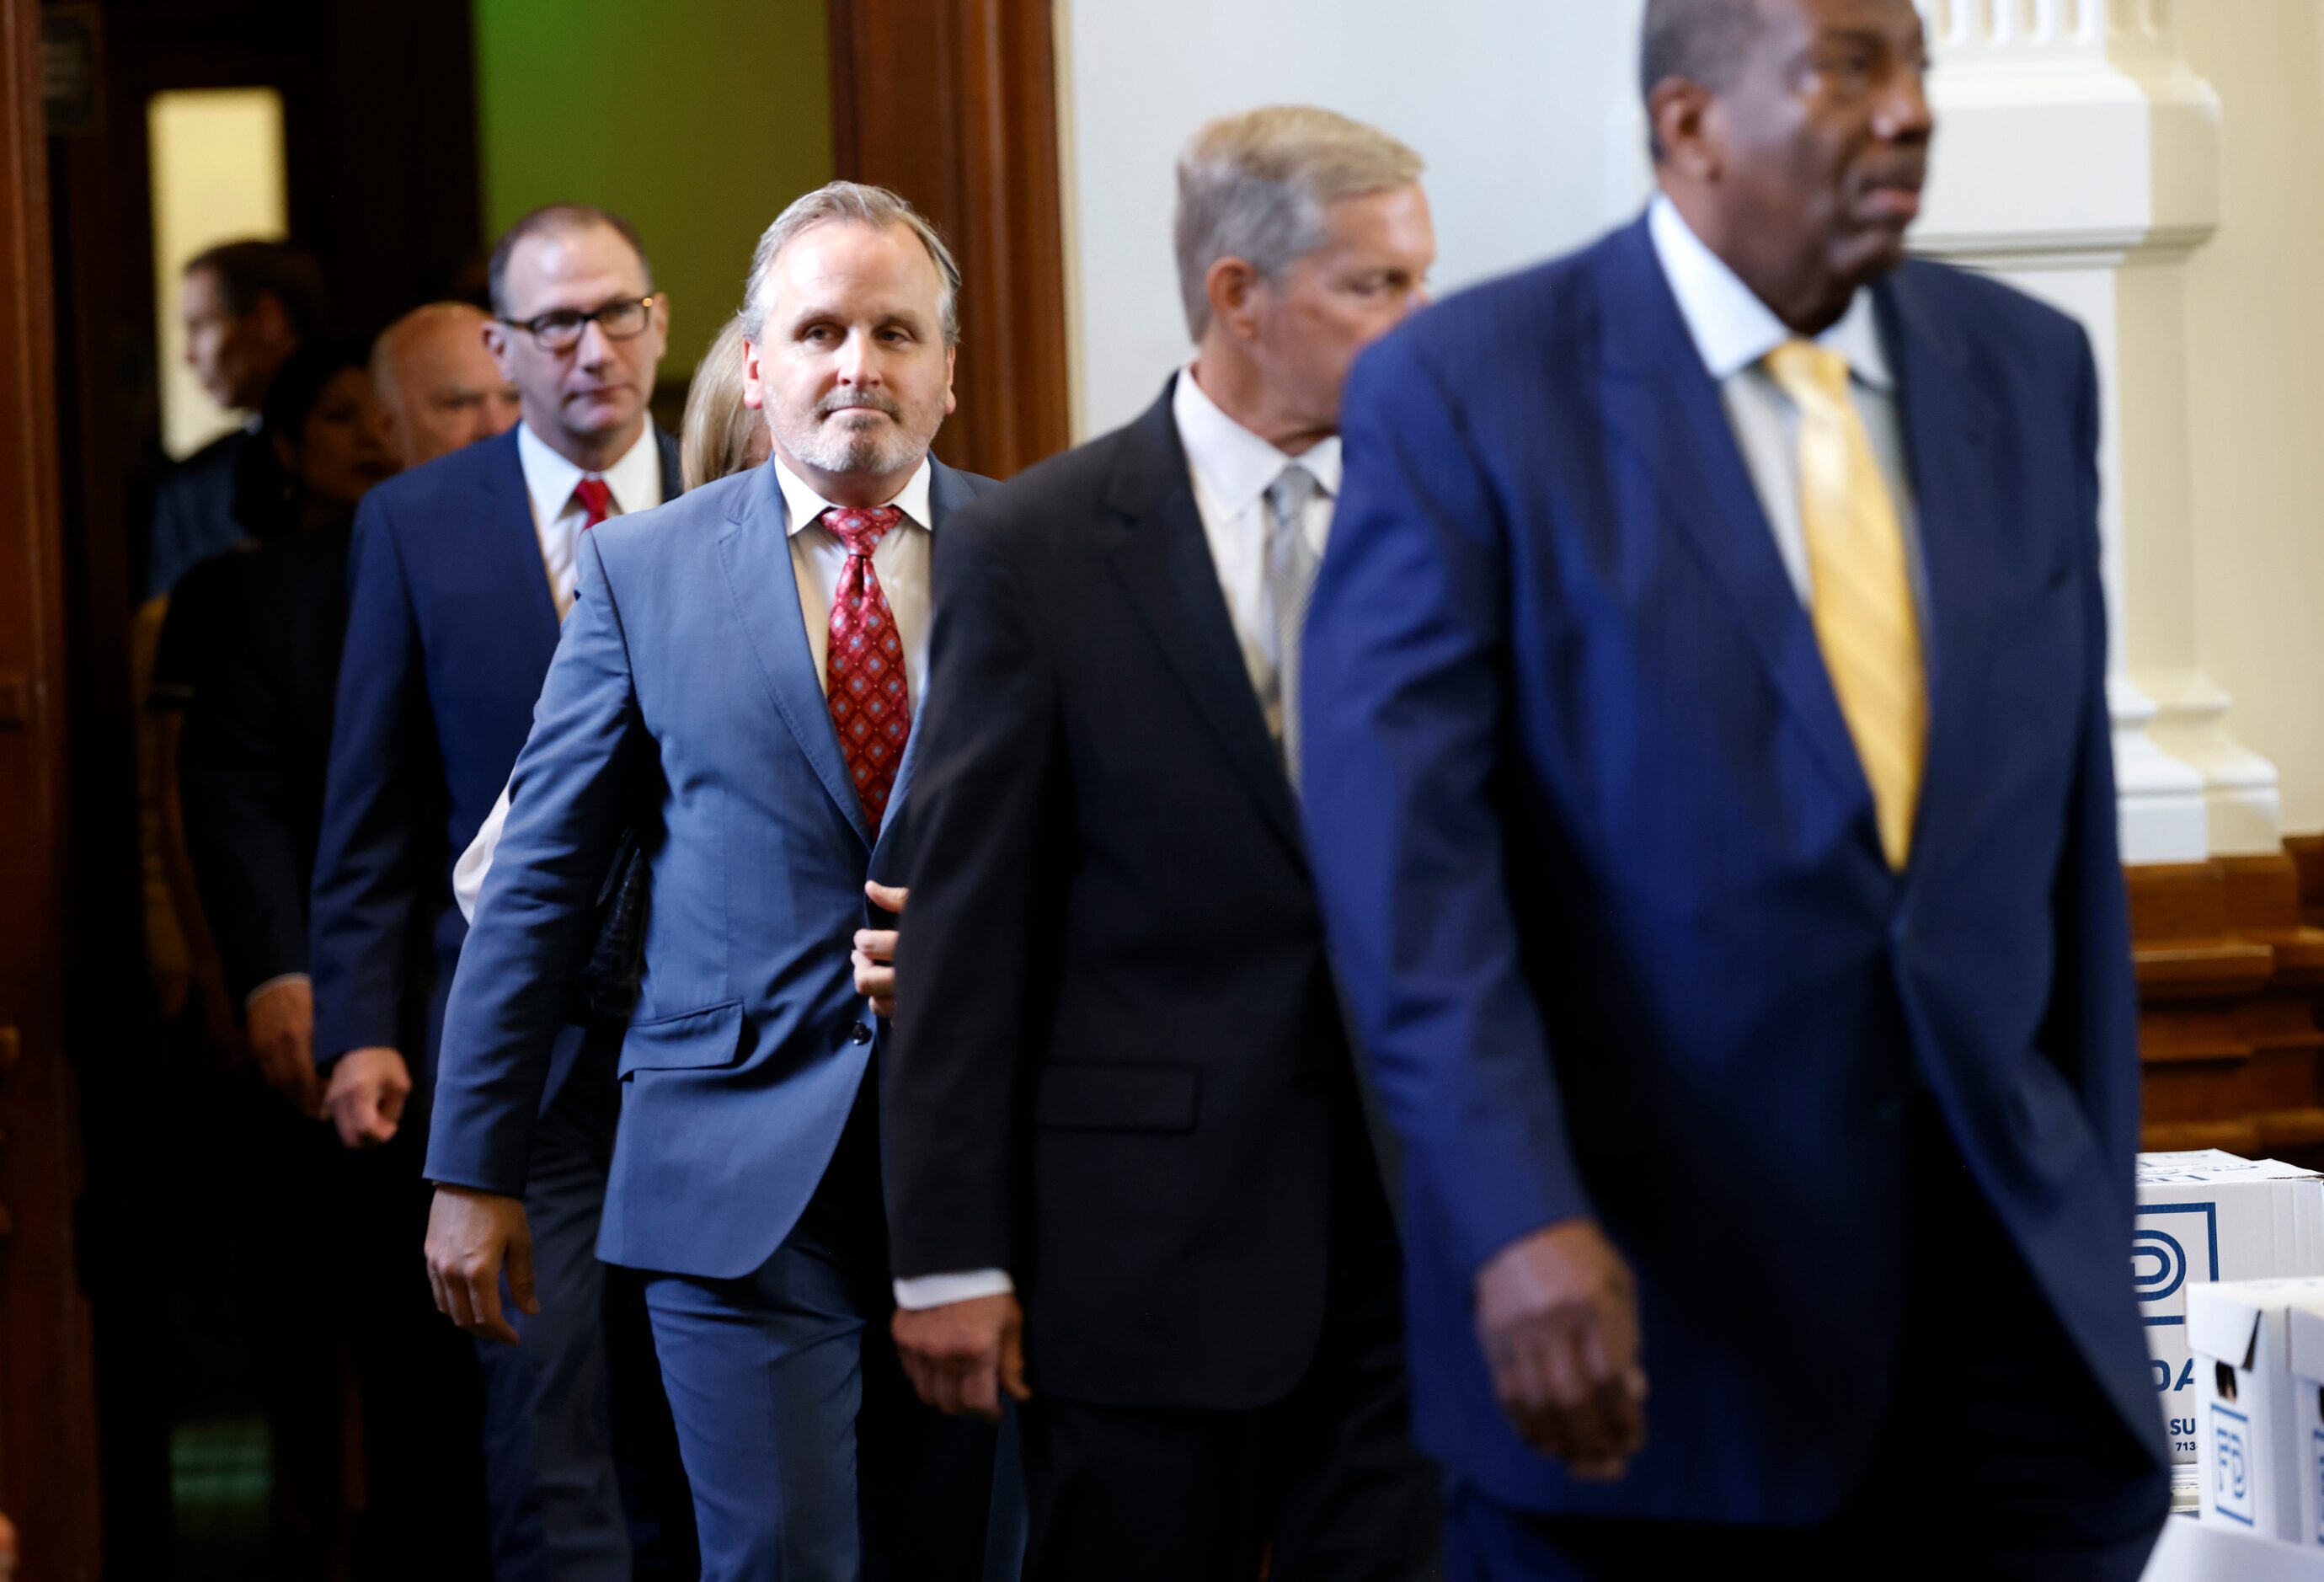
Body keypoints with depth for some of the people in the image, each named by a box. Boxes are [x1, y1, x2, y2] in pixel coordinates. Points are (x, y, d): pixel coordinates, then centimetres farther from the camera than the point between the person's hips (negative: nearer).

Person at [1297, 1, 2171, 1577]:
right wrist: (1520, 1226, -23)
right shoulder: (1465, 393, -6)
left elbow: (2066, 826, 12)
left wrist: (2093, 1227, 12)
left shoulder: (2028, 370, 8)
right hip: (1651, 1304, -4)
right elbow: (1403, 852, -13)